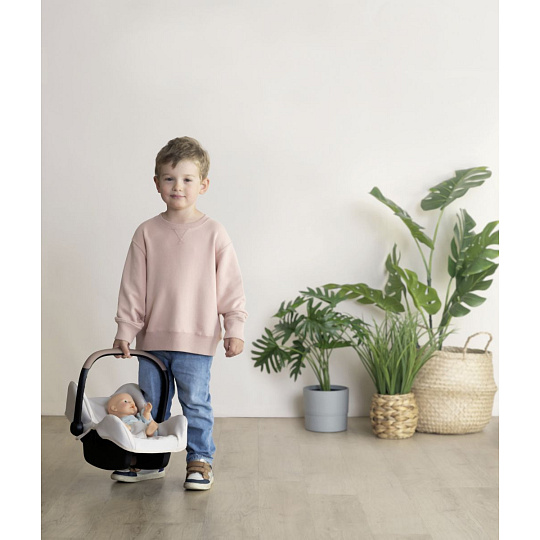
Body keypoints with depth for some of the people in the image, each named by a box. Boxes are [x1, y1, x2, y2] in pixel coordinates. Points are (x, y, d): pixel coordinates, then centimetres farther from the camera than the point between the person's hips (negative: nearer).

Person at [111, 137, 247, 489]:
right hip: (153, 337, 3)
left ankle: (200, 460, 21)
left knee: (196, 403, 3)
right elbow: (133, 286, 3)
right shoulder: (148, 232, 1)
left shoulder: (213, 233, -3)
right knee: (151, 403, 14)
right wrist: (125, 330, 1)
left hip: (197, 339, -3)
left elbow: (230, 285, 0)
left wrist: (234, 328, -4)